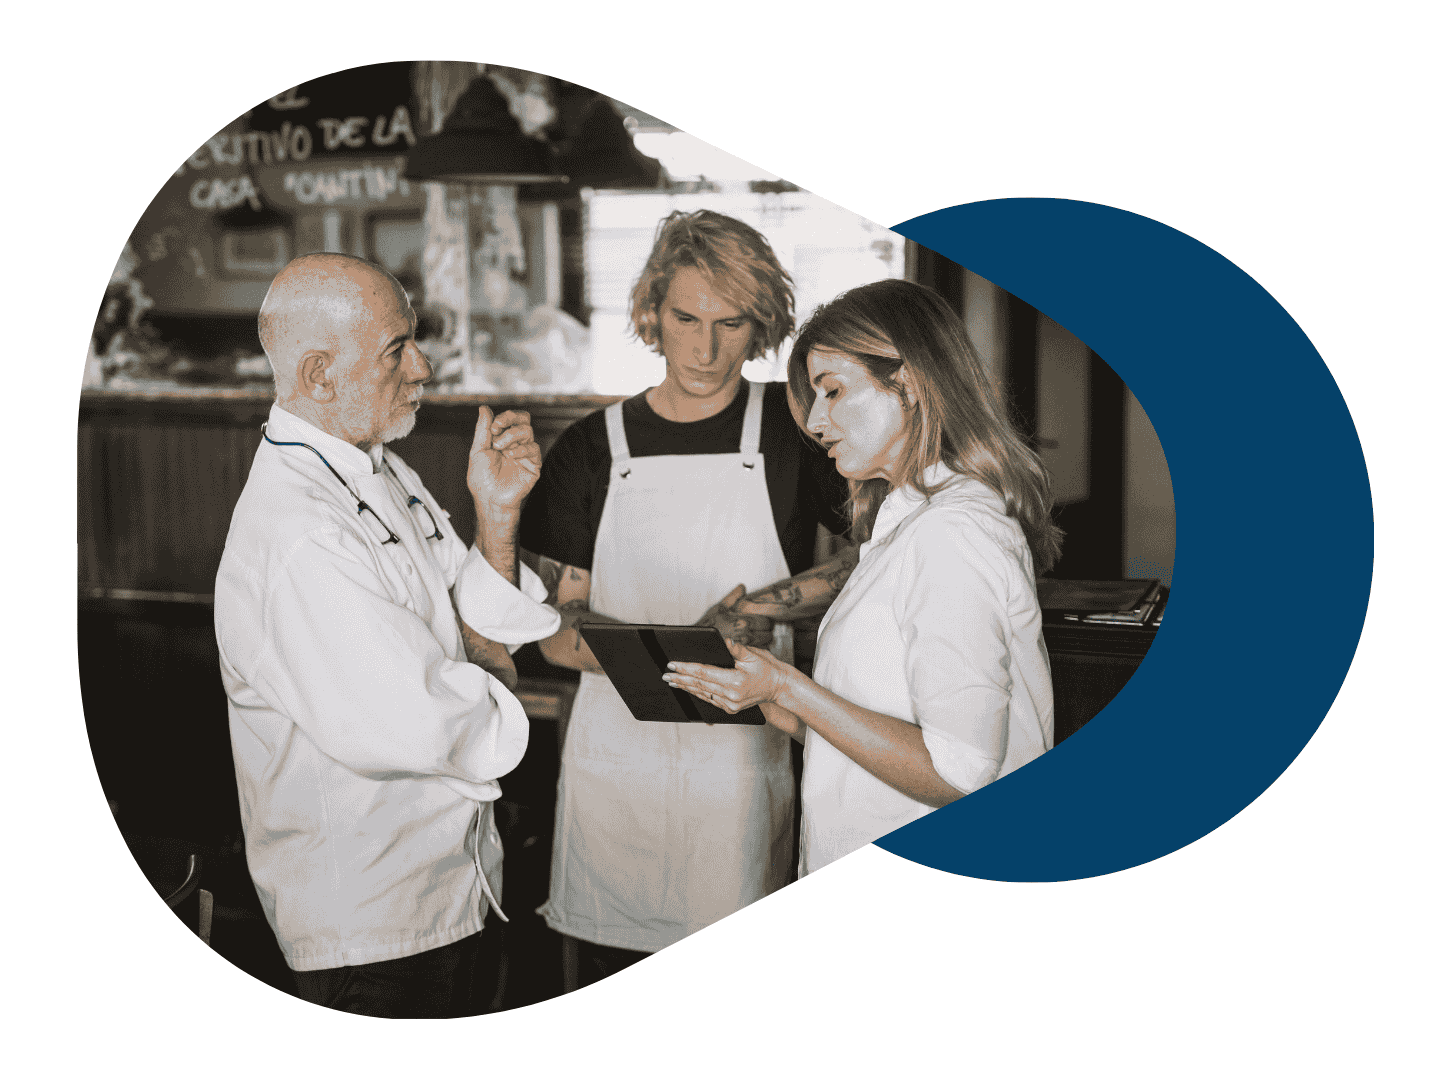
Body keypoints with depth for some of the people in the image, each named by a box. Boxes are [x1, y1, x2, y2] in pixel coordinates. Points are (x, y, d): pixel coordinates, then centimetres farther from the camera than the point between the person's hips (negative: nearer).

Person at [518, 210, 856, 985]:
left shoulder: (793, 430, 2)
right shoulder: (592, 449, 7)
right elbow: (556, 630, 3)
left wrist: (760, 606, -14)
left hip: (743, 757, -1)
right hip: (615, 759, 2)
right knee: (604, 992, 7)